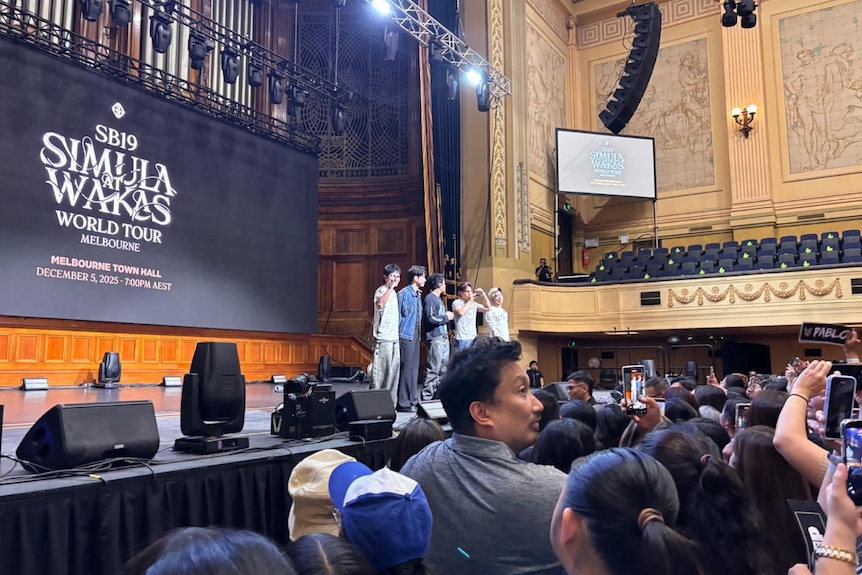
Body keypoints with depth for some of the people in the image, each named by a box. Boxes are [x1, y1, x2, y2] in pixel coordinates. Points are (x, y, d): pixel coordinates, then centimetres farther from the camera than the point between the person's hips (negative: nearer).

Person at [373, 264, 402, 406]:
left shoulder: (393, 293, 18)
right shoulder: (381, 291, -8)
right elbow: (380, 303, -33)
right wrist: (391, 287, -32)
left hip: (394, 337, 9)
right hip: (383, 337, -9)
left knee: (394, 369, 11)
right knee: (381, 369, -8)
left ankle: (391, 402, 19)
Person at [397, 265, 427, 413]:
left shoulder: (418, 295, 13)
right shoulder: (404, 294, -12)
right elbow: (400, 315, -13)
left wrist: (420, 334, 11)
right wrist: (399, 336, -14)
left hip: (416, 334, 9)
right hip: (406, 335, -9)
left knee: (414, 367, 12)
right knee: (406, 368, -7)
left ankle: (413, 400, 20)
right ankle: (403, 403, -1)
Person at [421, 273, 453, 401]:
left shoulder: (438, 299, 20)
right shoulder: (430, 298, -10)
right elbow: (430, 318, -20)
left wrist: (448, 316, 6)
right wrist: (446, 317, -9)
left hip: (443, 338, 10)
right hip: (435, 339, -10)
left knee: (443, 368, 13)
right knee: (433, 369, -8)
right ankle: (426, 397, -4)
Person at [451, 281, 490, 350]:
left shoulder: (474, 304, 12)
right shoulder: (456, 303, -4)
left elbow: (488, 308, 15)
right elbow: (461, 312, -23)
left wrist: (483, 295, 4)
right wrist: (470, 301, -11)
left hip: (473, 338, 6)